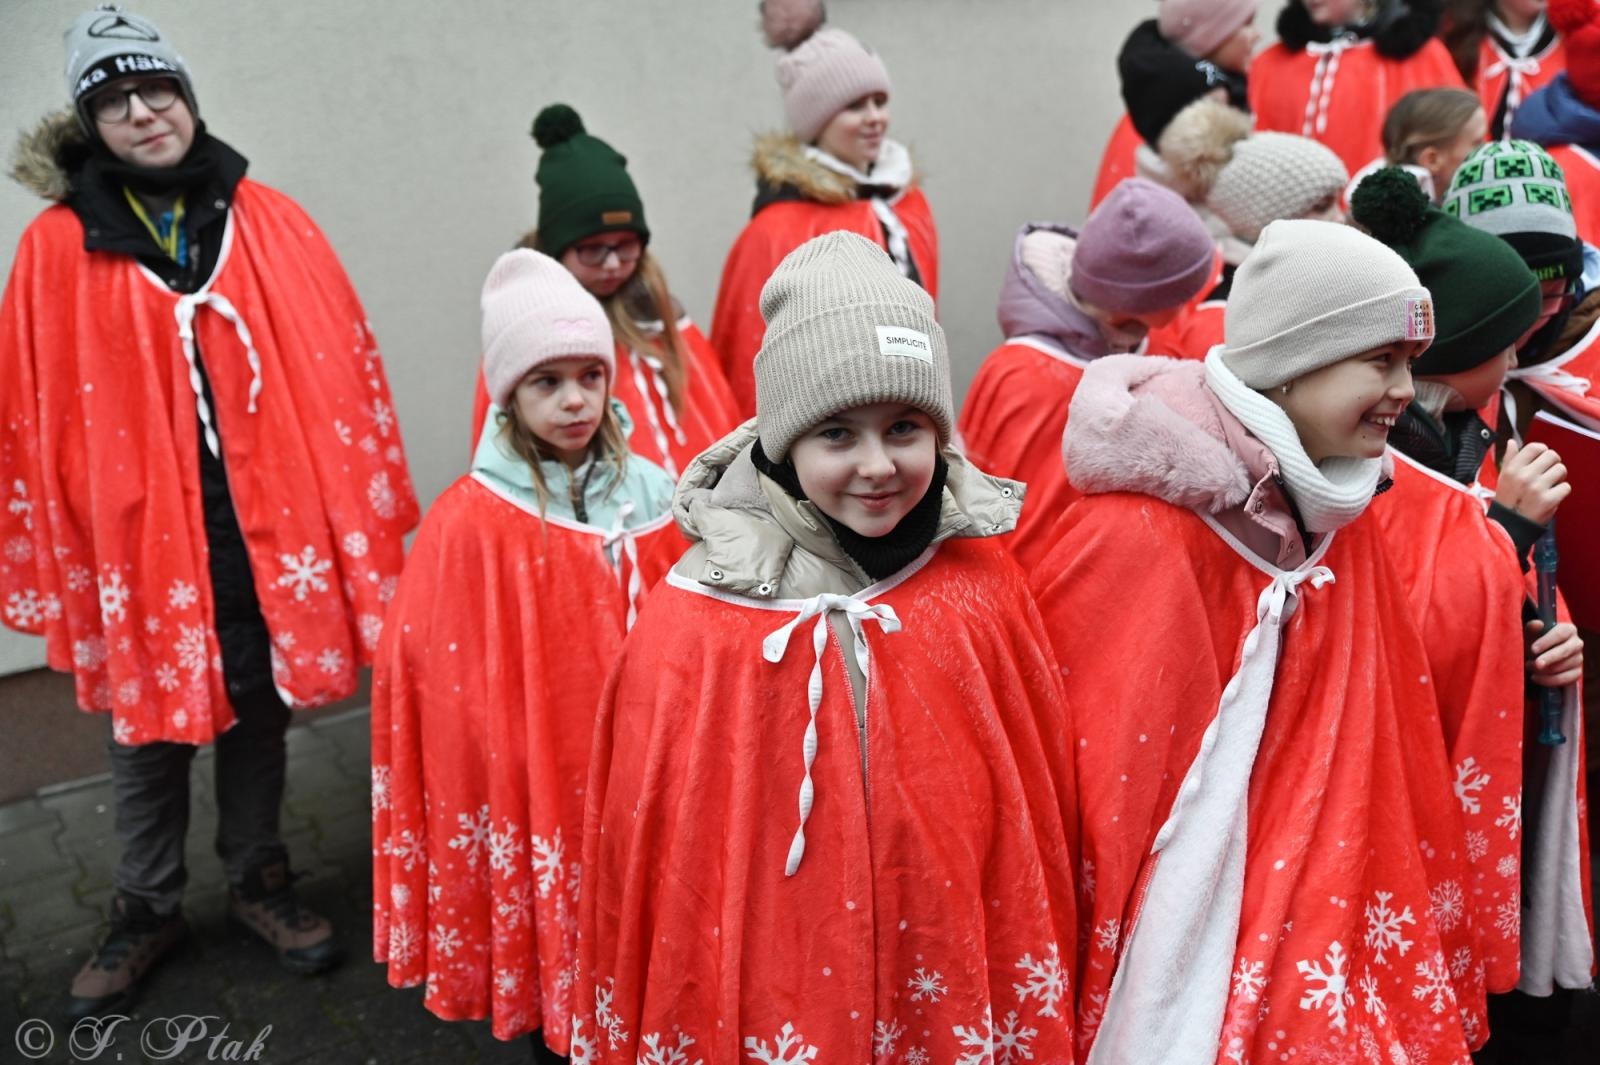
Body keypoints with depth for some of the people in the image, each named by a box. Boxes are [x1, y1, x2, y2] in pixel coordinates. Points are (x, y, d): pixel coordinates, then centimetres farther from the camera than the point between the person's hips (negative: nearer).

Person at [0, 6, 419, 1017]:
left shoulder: (271, 223, 1)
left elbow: (340, 371, 1)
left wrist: (364, 516, -1)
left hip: (267, 521, 1)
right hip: (137, 529, 0)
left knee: (259, 711, 15)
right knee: (147, 727, 12)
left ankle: (260, 880, 34)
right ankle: (148, 910, 32)